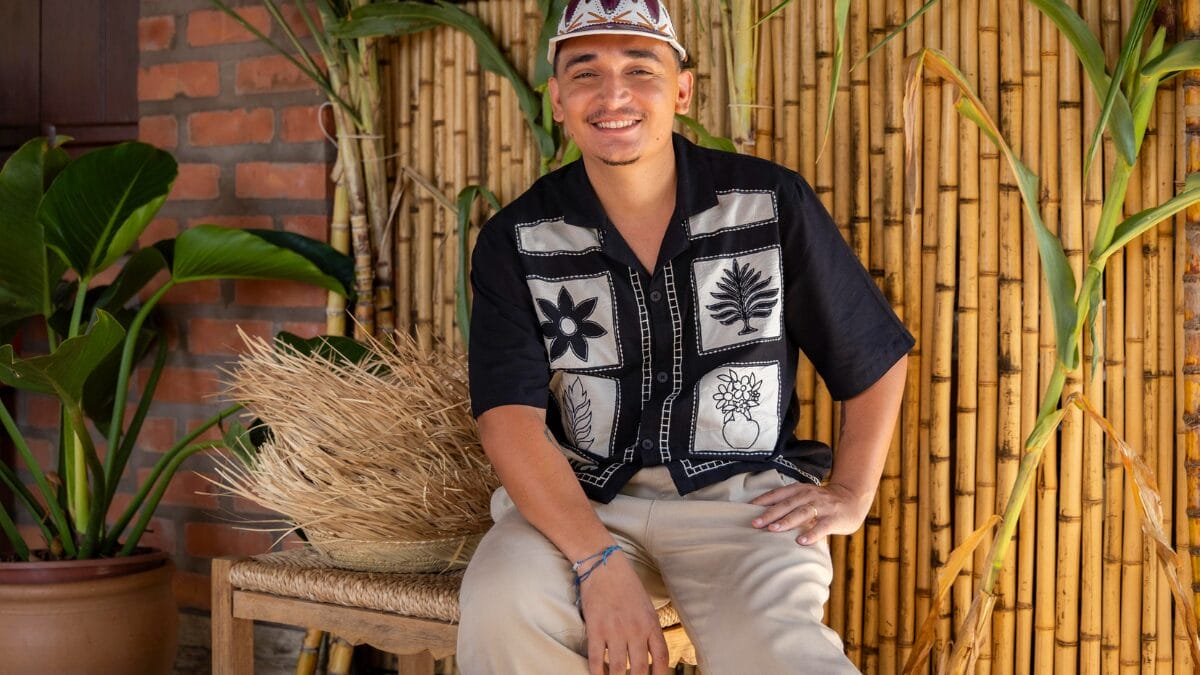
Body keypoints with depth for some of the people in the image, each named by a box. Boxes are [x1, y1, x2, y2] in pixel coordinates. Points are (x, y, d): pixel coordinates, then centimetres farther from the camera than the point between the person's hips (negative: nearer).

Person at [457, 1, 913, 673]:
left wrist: (851, 493, 6)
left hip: (745, 494, -1)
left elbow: (876, 357, 11)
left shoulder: (774, 203, 0)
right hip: (580, 497, 1)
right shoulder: (516, 240, 0)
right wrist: (600, 562, -23)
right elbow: (510, 414, -11)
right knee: (499, 614, -29)